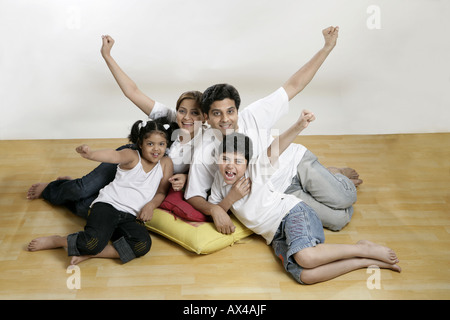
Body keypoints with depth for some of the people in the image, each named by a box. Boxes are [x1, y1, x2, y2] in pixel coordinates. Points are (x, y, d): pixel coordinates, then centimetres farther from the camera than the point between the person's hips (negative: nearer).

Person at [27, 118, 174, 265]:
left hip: (129, 217, 4)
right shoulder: (132, 156, -1)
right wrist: (91, 154, -45)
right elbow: (115, 155, -23)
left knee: (143, 244, -27)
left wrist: (151, 205, -7)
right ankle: (57, 240, 4)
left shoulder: (166, 163, 9)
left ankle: (89, 253, -16)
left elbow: (162, 192, 15)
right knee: (94, 241, -29)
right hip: (107, 205, -3)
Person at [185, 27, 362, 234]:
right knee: (338, 220, -11)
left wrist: (327, 48, -17)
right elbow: (194, 195, -10)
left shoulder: (253, 115, -18)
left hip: (296, 162, 1)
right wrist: (214, 209, -32)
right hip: (281, 193, 0)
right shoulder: (204, 154, -18)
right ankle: (329, 177, 19)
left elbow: (293, 86, -14)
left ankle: (336, 174, 21)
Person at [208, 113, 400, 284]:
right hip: (276, 236, 5)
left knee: (305, 256, -37)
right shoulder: (219, 180, 8)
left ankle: (363, 249, -10)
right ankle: (366, 262, -11)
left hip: (293, 213, -5)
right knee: (304, 276, -25)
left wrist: (299, 126, -42)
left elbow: (275, 148, -24)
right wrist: (231, 198, -10)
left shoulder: (255, 169, -8)